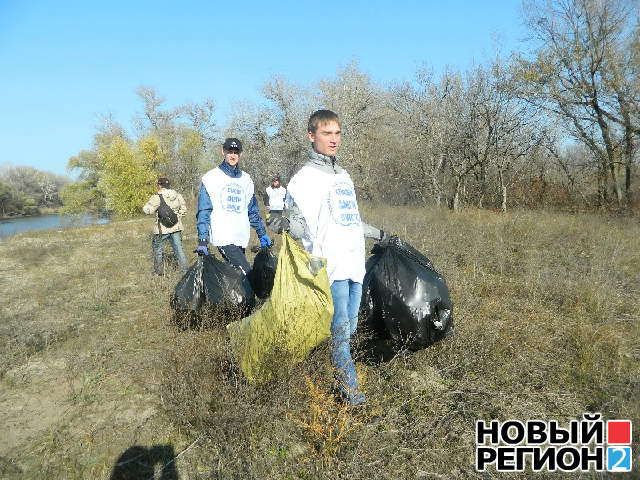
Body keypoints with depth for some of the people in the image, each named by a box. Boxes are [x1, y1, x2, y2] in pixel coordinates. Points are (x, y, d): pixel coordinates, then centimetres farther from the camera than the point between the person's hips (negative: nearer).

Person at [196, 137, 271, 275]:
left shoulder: (246, 179, 18)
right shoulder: (212, 177, 3)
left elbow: (252, 211, 23)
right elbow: (204, 211, -2)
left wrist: (262, 233, 21)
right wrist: (202, 240, -10)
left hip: (241, 238, 5)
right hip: (223, 238, -5)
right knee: (247, 275, -18)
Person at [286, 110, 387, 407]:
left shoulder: (343, 176, 21)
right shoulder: (305, 178, -2)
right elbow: (298, 223, -9)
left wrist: (379, 234, 37)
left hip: (355, 264, 7)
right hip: (331, 266, -7)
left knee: (350, 327, 10)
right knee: (340, 329, -6)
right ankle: (351, 392, 4)